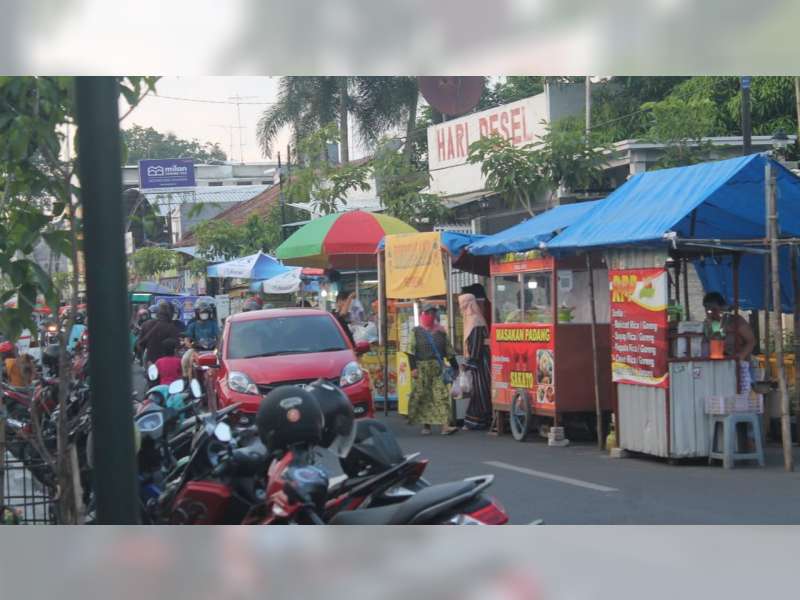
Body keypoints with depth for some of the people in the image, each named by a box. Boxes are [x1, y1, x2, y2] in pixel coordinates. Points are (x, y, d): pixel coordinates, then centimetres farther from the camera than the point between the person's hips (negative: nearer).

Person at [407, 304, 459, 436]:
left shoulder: (440, 331, 14)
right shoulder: (416, 332, 5)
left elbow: (449, 351, 17)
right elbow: (411, 351, -2)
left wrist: (455, 367, 14)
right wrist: (413, 368, -12)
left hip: (438, 368, 2)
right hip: (422, 368, -2)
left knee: (442, 395, -9)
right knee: (423, 396, 1)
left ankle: (445, 425, -17)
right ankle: (426, 425, 13)